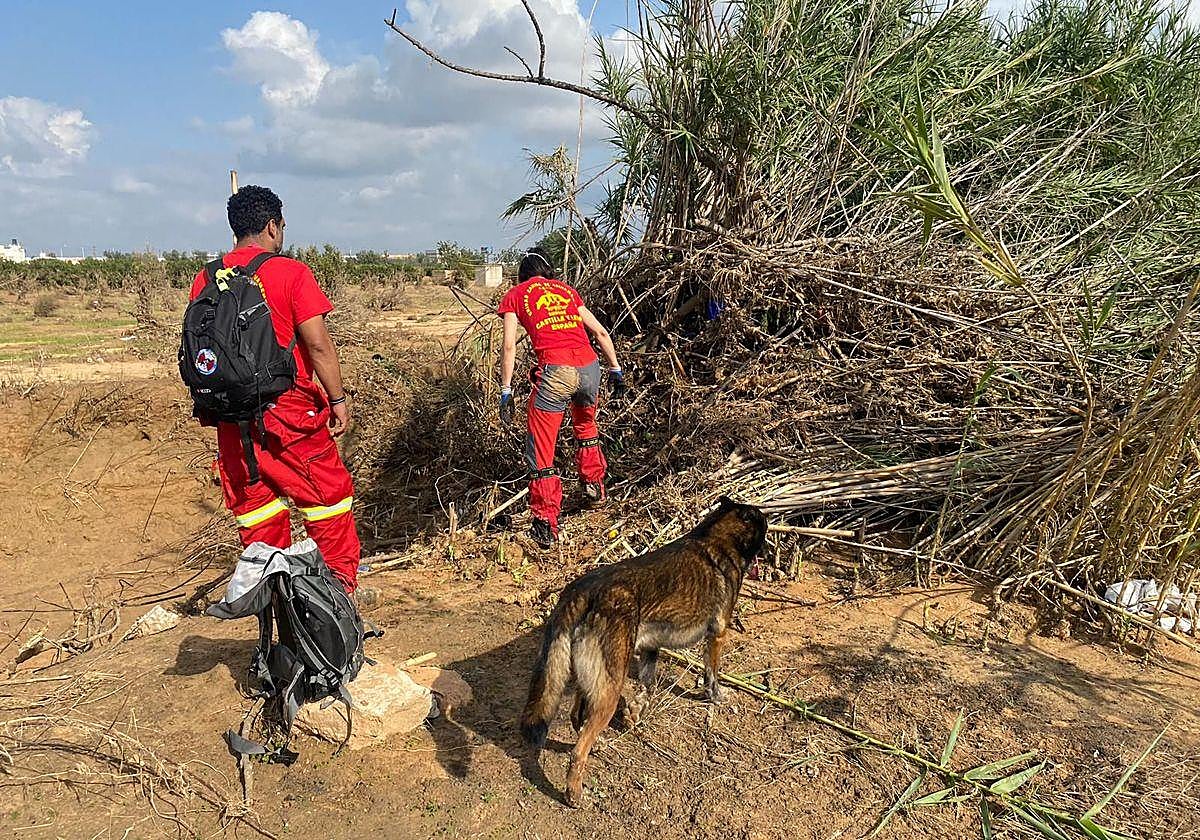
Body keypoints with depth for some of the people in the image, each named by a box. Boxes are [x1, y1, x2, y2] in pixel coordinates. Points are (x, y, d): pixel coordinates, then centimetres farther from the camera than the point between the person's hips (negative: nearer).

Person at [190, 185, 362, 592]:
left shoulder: (205, 279, 6)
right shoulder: (290, 272, -9)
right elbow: (317, 343, -14)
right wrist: (338, 398, -6)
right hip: (289, 407, -5)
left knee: (253, 499, 15)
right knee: (328, 491, 8)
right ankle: (339, 584, 15)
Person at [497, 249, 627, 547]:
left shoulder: (515, 294, 16)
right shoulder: (566, 289, 25)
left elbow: (509, 346, 5)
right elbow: (600, 333, 22)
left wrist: (506, 391, 7)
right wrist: (616, 371, 27)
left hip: (555, 372, -4)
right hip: (589, 367, 4)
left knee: (541, 452, 7)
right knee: (586, 426, 34)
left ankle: (546, 525, 6)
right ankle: (595, 488, 44)